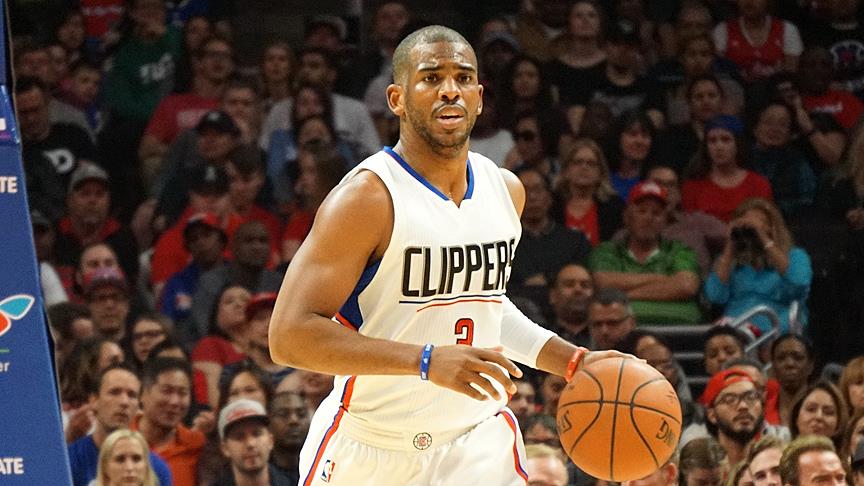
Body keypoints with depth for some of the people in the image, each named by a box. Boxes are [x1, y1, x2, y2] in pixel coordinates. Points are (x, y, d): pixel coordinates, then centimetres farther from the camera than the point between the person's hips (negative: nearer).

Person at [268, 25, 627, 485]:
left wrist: (572, 361, 13)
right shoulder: (367, 198, -16)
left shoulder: (505, 190, 6)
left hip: (477, 442, 5)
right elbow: (290, 335, -23)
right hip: (370, 446, -4)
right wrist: (428, 361, -31)